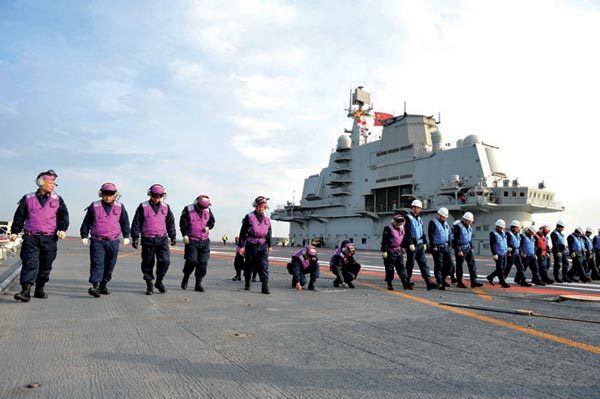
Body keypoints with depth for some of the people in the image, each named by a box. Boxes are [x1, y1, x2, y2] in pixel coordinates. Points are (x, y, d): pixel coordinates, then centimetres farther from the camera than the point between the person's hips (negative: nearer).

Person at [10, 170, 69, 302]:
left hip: (49, 239, 2)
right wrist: (14, 231, 5)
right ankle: (26, 291, -11)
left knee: (45, 266, 7)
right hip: (31, 238, -2)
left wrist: (62, 229, -12)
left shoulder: (57, 199, 11)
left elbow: (63, 215, 3)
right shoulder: (28, 198, 9)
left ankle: (39, 289, 20)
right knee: (30, 264, -10)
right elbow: (19, 216, 11)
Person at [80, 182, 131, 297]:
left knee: (109, 265, 8)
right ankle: (95, 286, -17)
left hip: (113, 242, 2)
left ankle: (103, 285, 21)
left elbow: (125, 222, 13)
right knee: (97, 263, -12)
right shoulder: (94, 206, 3)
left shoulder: (120, 207, 7)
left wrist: (126, 236, 10)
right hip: (97, 241, -2)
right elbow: (86, 222, 8)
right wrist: (84, 236, 5)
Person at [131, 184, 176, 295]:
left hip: (162, 239, 1)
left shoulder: (166, 207, 9)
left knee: (165, 260, -9)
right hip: (147, 240, -1)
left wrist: (173, 237, 15)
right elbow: (136, 223, 2)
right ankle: (149, 285, 18)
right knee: (148, 263, 5)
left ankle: (159, 281, 11)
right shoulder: (143, 207, 1)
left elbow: (170, 223, 16)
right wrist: (135, 237, -1)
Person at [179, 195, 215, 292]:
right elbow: (182, 223, -5)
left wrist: (208, 227, -4)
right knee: (192, 261, -12)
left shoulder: (208, 210, 6)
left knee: (203, 263, 1)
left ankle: (198, 284, 11)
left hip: (204, 241, 4)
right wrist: (185, 235, -15)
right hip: (191, 241, -4)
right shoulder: (188, 210, -6)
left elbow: (212, 221, 17)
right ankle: (185, 278, 16)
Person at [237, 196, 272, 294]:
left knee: (264, 266, -9)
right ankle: (247, 284, 29)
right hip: (251, 245, -2)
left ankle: (265, 287, -10)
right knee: (249, 266, 10)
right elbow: (243, 232, -3)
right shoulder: (249, 217, -3)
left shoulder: (267, 219, 9)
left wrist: (269, 246, 11)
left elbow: (269, 234, 16)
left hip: (263, 246, 2)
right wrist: (241, 246, -6)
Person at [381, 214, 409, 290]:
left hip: (399, 251, 6)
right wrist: (384, 251, -16)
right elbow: (384, 240, -14)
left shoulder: (402, 228, 11)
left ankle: (405, 284, 6)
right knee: (390, 268, 1)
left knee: (401, 267, 5)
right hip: (390, 252, -6)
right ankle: (389, 284, 10)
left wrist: (402, 247, 23)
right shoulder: (388, 228, -11)